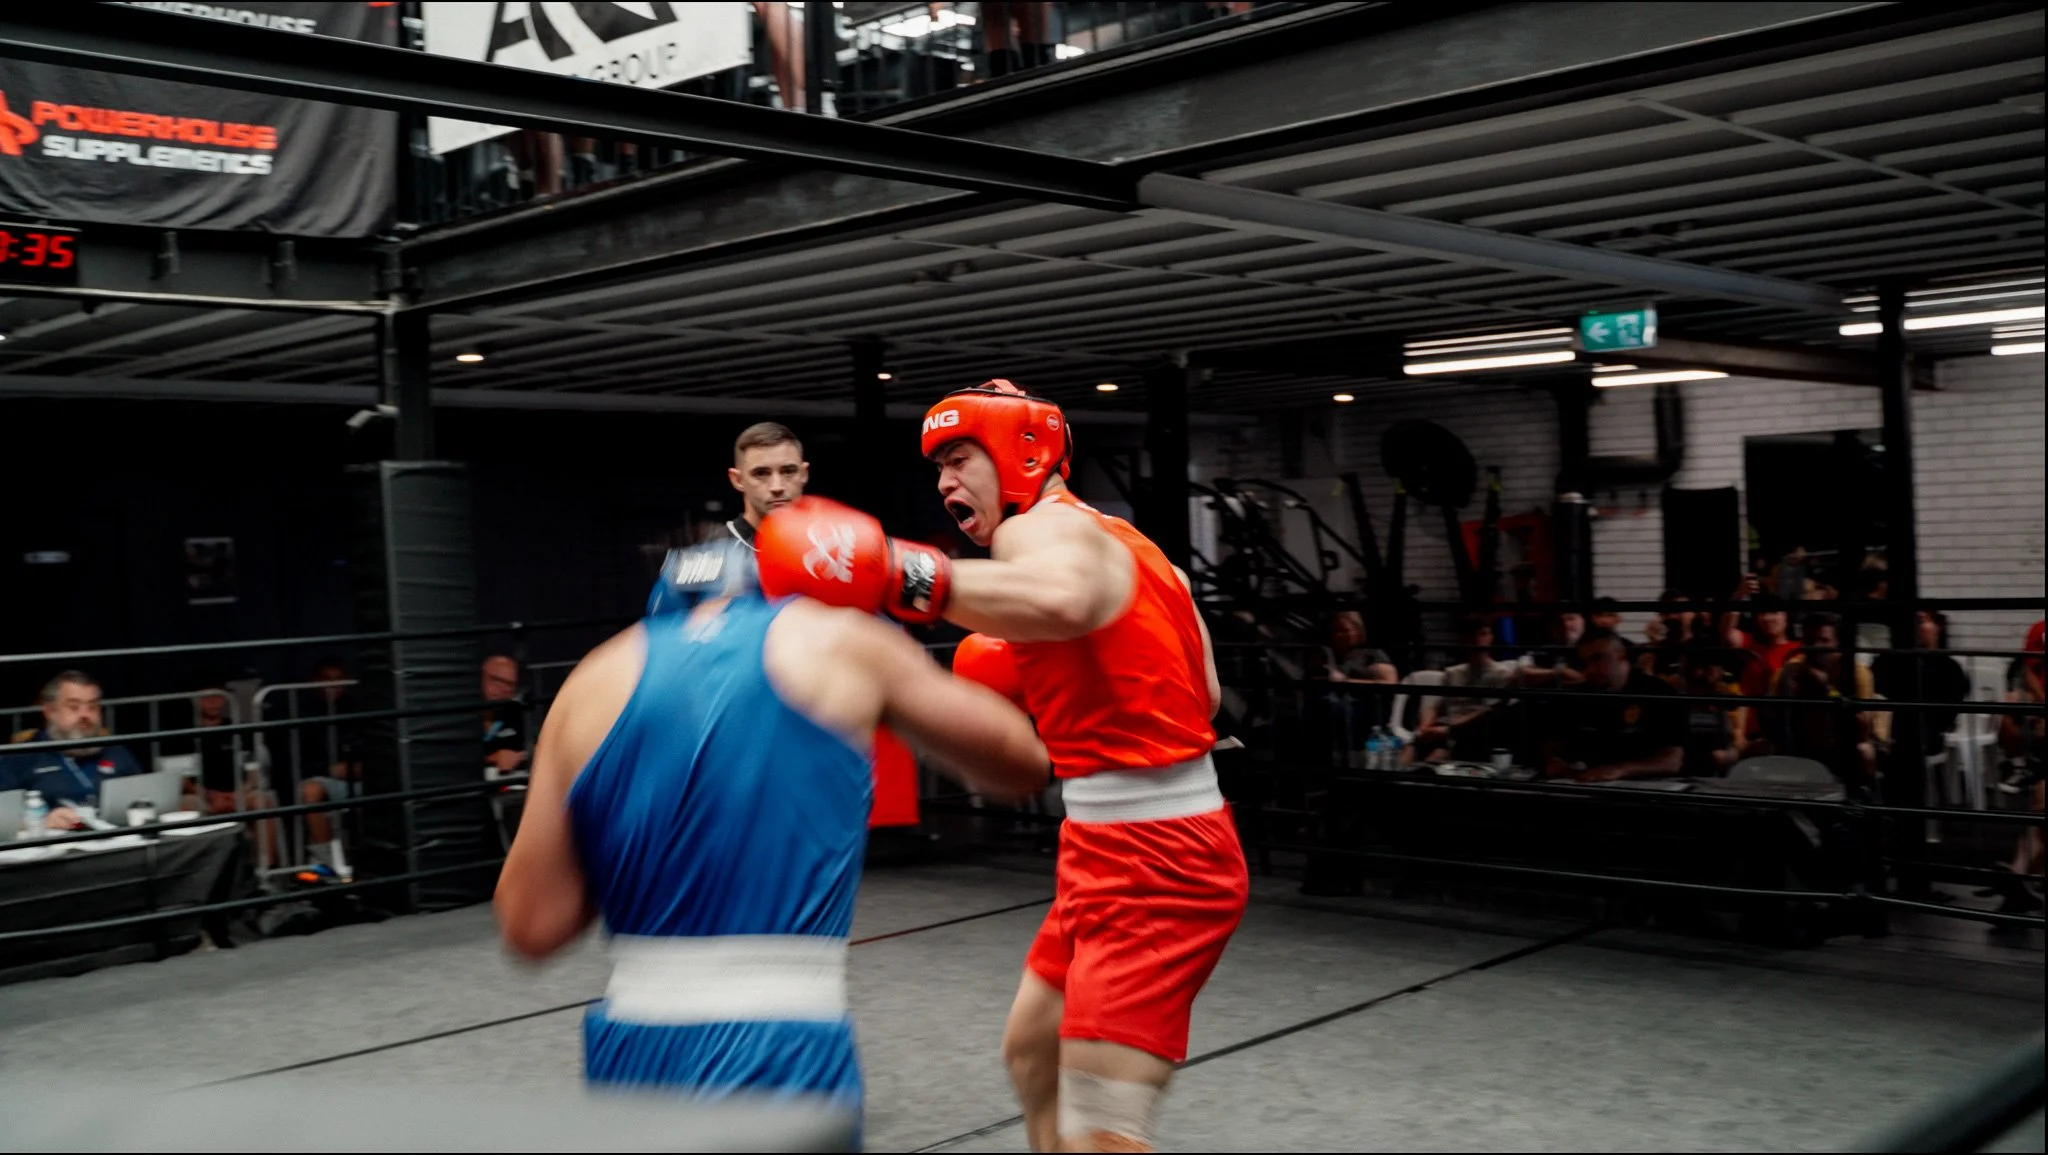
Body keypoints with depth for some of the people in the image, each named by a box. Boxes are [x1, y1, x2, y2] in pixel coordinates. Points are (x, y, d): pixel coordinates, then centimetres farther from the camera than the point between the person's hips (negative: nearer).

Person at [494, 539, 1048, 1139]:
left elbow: (531, 923, 7)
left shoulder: (595, 679, 11)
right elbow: (1018, 762, 19)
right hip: (785, 1059, -3)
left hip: (629, 1052, 4)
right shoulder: (833, 641, 7)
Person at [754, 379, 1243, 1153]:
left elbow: (1060, 598, -41)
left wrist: (906, 576, -45)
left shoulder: (1045, 526, -14)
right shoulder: (1113, 540, 16)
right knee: (1030, 1055, 25)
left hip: (1148, 867, -11)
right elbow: (1204, 693, 19)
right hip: (1135, 850, 11)